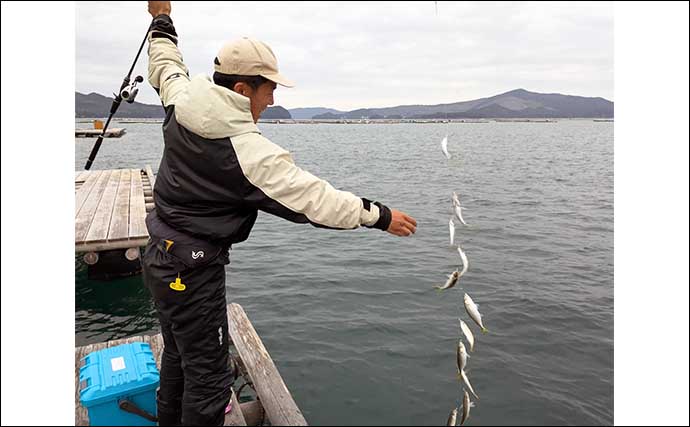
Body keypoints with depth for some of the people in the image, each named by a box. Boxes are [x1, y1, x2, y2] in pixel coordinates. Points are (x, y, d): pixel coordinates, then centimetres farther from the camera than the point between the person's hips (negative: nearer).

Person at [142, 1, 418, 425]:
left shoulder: (183, 103, -4)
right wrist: (379, 216, -16)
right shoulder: (248, 149, -26)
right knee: (209, 376, 4)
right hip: (192, 269, -10)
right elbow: (313, 197, -25)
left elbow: (166, 68, 19)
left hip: (161, 255, 10)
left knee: (179, 353, 28)